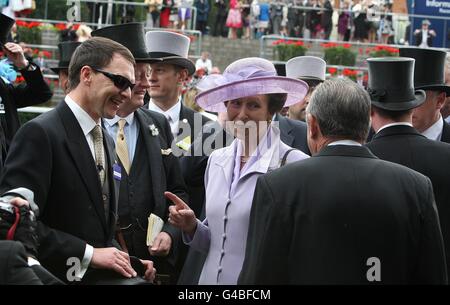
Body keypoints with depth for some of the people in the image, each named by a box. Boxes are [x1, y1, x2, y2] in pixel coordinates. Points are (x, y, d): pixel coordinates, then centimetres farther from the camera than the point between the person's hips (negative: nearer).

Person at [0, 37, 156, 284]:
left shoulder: (106, 142, 15)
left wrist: (126, 261, 2)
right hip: (57, 277, -8)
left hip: (104, 276, 8)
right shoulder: (40, 133, -13)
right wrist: (88, 254, -20)